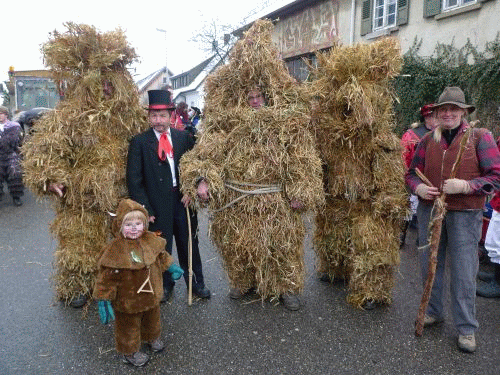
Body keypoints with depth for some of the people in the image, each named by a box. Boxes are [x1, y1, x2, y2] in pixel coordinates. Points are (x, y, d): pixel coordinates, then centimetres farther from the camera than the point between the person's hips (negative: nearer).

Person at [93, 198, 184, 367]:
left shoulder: (151, 241, -9)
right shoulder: (114, 250, -26)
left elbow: (161, 256, 11)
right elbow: (106, 278, -21)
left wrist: (172, 268, 19)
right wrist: (104, 300, -19)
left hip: (151, 296, 5)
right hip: (127, 300, -5)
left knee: (152, 319, 28)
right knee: (129, 326, 17)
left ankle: (153, 338, 57)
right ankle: (130, 352, 42)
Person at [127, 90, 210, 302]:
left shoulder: (184, 138, 4)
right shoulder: (139, 142, -4)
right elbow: (134, 180, -5)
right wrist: (145, 209, -10)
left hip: (183, 199, 2)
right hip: (158, 204, -2)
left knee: (189, 244, 14)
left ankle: (197, 283, 32)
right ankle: (165, 285, 33)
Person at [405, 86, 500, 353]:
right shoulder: (428, 140, 7)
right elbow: (412, 172, 13)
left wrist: (466, 186, -21)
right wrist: (418, 188, -9)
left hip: (464, 214, -3)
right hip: (429, 210, 4)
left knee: (463, 272, 2)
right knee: (429, 265, 14)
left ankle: (466, 328, 19)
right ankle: (433, 312, 35)